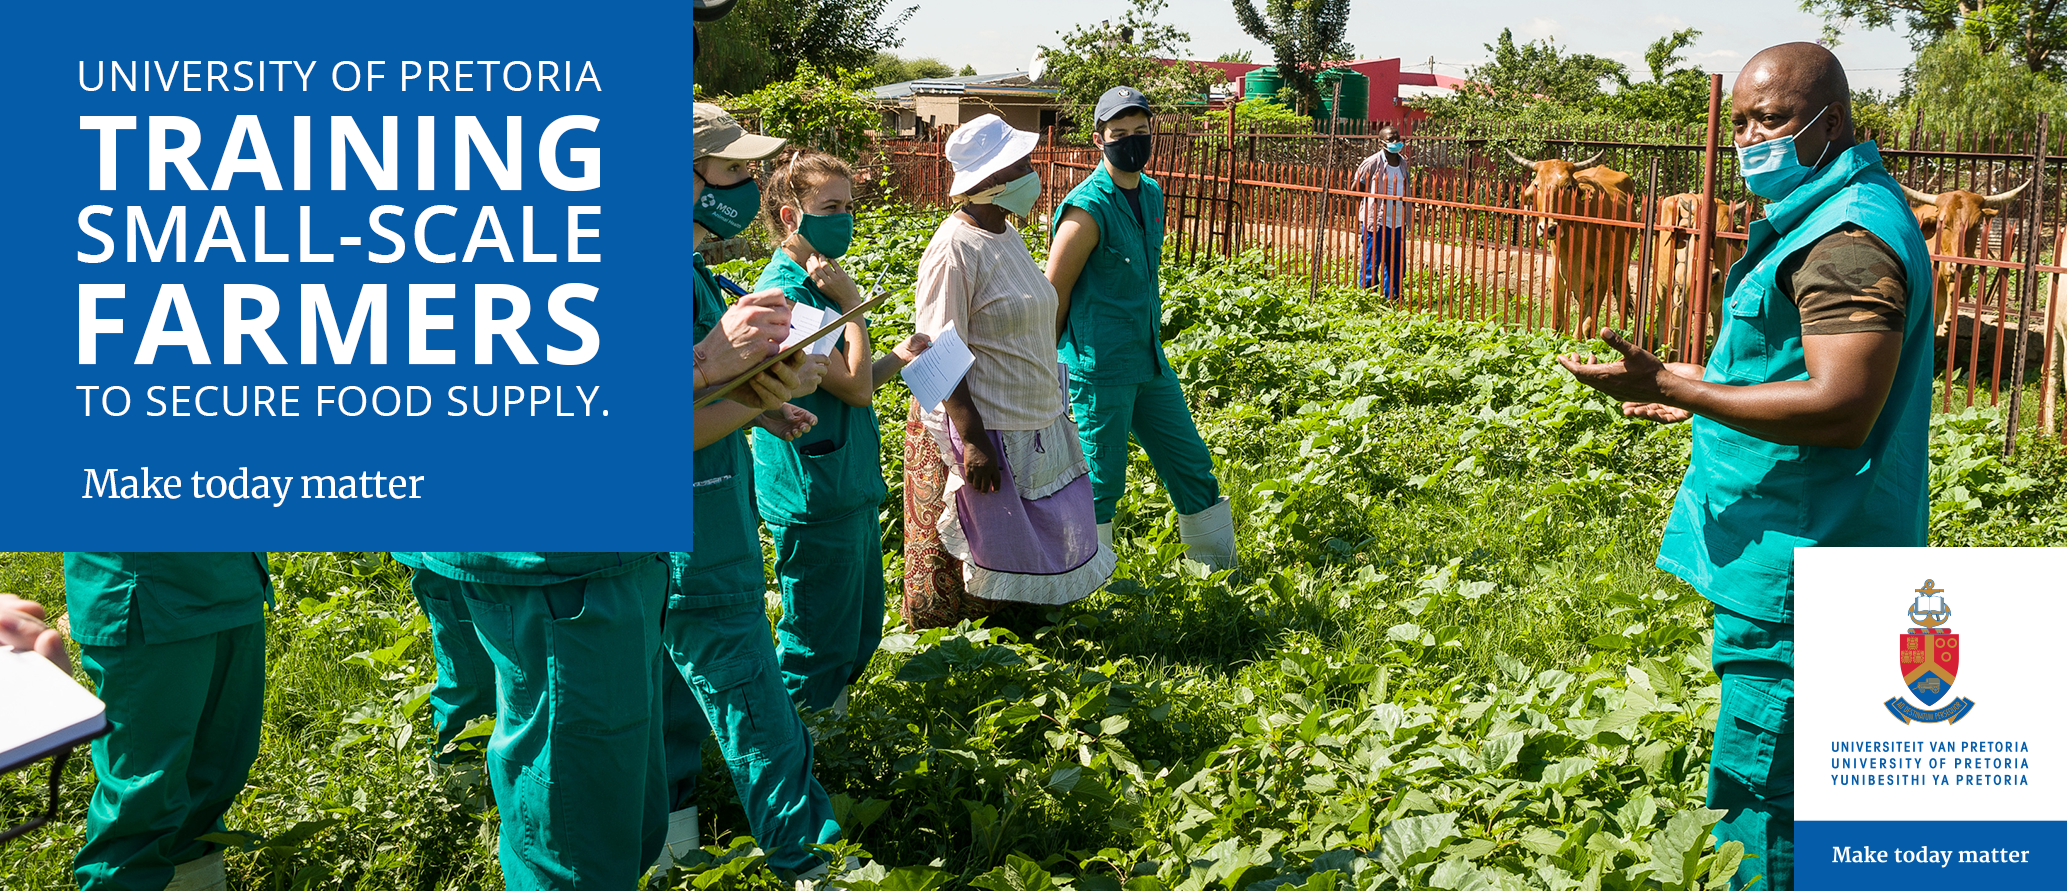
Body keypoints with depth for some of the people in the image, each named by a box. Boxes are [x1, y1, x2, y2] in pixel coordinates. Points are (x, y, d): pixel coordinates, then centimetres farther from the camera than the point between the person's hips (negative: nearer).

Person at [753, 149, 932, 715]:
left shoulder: (817, 284, 11)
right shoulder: (783, 292, -20)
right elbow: (855, 388, -23)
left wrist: (896, 359, 1)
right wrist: (852, 303, -17)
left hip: (850, 491, 10)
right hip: (815, 498, -10)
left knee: (860, 634, 21)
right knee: (817, 646, 4)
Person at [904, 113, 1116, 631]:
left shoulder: (1007, 236, 9)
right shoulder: (955, 248, -18)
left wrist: (1052, 408, 21)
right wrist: (972, 439, -24)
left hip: (1034, 424, 9)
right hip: (985, 428, -9)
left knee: (1039, 543, 15)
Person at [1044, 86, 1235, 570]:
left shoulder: (1152, 194, 10)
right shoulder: (1088, 208, -16)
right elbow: (1052, 295, -11)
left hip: (1150, 362, 8)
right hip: (1100, 368, -8)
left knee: (1191, 463, 15)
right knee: (1101, 482, 0)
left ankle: (1224, 571, 30)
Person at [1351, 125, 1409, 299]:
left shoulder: (1403, 162, 11)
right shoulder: (1373, 162, -9)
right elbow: (1355, 187, -3)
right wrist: (1376, 194, -6)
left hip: (1398, 223, 7)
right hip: (1377, 222, -6)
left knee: (1397, 265, 11)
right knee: (1371, 264, -2)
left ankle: (1392, 299, 22)